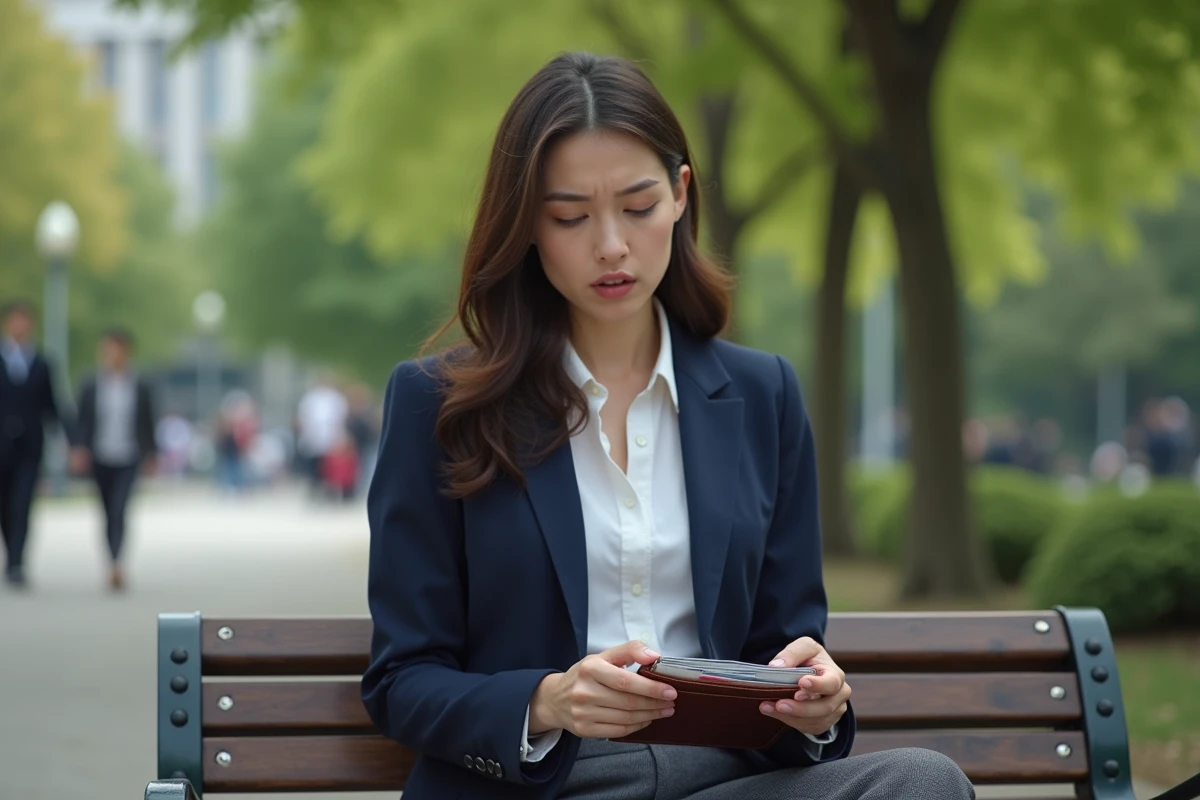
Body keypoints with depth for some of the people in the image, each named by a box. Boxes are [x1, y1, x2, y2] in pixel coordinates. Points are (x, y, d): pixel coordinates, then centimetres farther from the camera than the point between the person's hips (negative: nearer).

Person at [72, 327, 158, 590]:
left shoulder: (140, 388, 1)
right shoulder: (91, 387, 3)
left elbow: (148, 424, 8)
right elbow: (83, 422, 4)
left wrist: (150, 455, 8)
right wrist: (80, 450, -9)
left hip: (128, 460, -2)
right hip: (101, 459, 2)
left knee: (119, 510, -18)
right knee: (110, 514, 10)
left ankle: (115, 565, -30)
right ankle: (114, 567, 20)